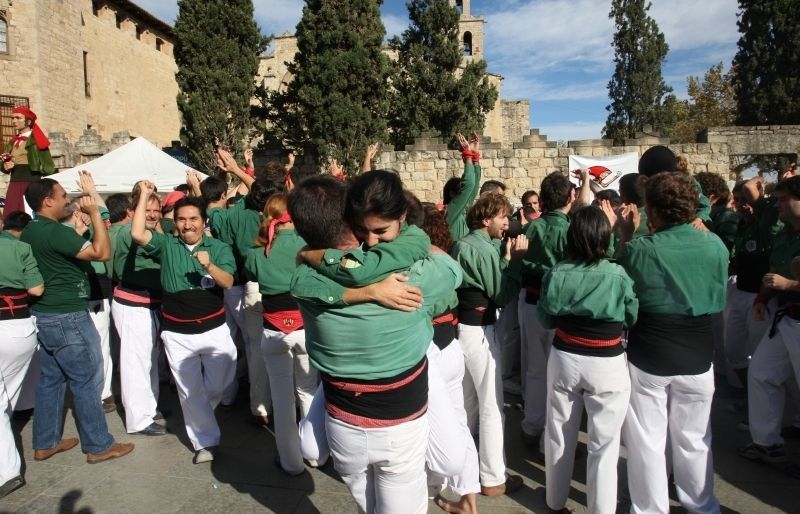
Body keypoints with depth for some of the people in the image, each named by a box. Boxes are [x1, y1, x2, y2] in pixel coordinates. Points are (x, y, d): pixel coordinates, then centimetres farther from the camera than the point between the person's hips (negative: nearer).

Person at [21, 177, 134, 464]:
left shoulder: (30, 232, 10)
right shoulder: (54, 231, -21)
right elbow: (102, 253, -25)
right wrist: (95, 213, -20)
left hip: (44, 315, 10)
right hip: (67, 318, -10)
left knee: (51, 380, 17)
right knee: (87, 381, 0)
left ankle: (45, 443, 27)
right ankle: (99, 446, 10)